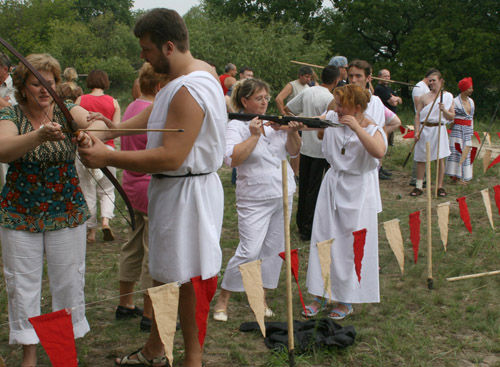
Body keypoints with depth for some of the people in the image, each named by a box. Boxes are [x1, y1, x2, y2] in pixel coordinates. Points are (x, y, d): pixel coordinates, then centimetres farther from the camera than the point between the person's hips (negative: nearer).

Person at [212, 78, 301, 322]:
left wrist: (292, 133, -11)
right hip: (254, 199, -6)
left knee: (273, 249, 10)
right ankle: (223, 299, 4)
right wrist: (254, 135, -22)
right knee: (249, 251, -11)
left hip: (283, 195, 6)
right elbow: (231, 159, -23)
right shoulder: (236, 126, -8)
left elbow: (293, 152, 8)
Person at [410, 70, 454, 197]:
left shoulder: (448, 96, 6)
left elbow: (452, 116, 5)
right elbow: (417, 115, 1)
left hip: (439, 129, 0)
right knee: (421, 159, 1)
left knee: (440, 159, 0)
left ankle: (440, 187, 10)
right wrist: (417, 131, -9)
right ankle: (419, 187, 8)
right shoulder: (424, 97, 4)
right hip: (425, 130, 0)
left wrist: (444, 110, -15)